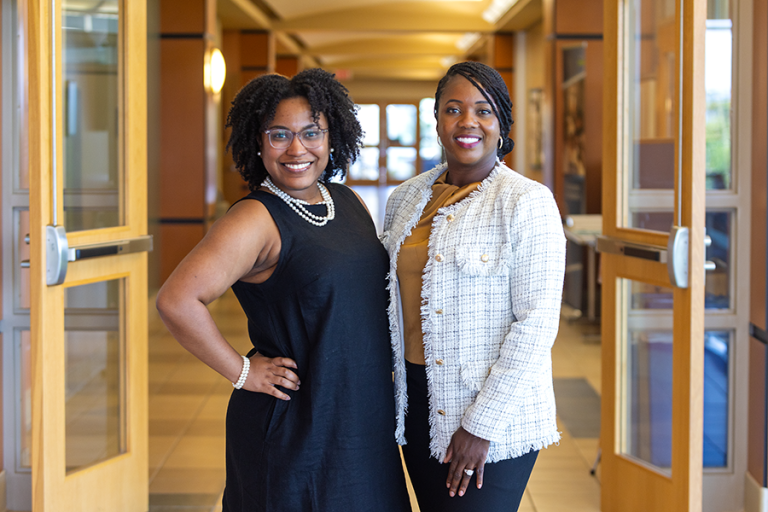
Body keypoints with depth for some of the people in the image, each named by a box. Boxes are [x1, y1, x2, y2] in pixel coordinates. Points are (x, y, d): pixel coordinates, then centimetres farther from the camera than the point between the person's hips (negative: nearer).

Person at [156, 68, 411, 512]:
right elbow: (177, 301, -25)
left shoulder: (349, 202, 7)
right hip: (294, 431, -7)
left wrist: (385, 366, 11)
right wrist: (242, 372, -17)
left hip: (366, 423, 7)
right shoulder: (257, 221, -16)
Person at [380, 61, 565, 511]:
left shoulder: (528, 203, -11)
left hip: (497, 413, -6)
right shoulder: (407, 198, 8)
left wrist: (482, 424, -17)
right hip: (420, 402, 6)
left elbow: (536, 321, -15)